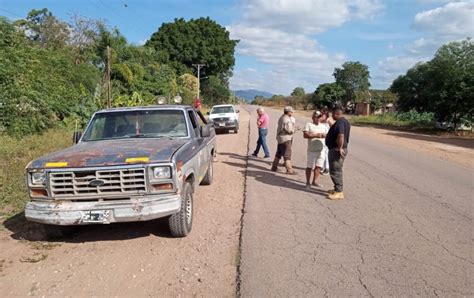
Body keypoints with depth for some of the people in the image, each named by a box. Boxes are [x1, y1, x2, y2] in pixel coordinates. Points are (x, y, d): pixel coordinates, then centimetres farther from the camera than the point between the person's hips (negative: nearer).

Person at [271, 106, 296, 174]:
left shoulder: (282, 117, 11)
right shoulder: (287, 120, -19)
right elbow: (289, 130, -23)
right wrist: (294, 130, -3)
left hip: (280, 138, 10)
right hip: (286, 139, -10)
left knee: (278, 154, 18)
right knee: (287, 155, -6)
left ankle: (274, 167, 25)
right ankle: (289, 170, -3)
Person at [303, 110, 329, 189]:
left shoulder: (324, 126, 14)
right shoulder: (308, 125, 0)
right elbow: (305, 135, -12)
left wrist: (324, 135, -10)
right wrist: (315, 135, -18)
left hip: (322, 150, 4)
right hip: (312, 150, -4)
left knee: (318, 166, 7)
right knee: (310, 167, 1)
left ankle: (315, 181, 22)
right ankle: (308, 182, 13)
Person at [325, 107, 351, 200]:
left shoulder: (339, 122, -20)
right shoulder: (344, 121, 14)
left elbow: (341, 136, -32)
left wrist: (340, 148, -28)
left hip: (336, 150, -11)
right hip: (338, 149, 11)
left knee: (335, 171, -5)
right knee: (337, 170, 19)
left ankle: (339, 192, -2)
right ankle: (337, 189, 28)